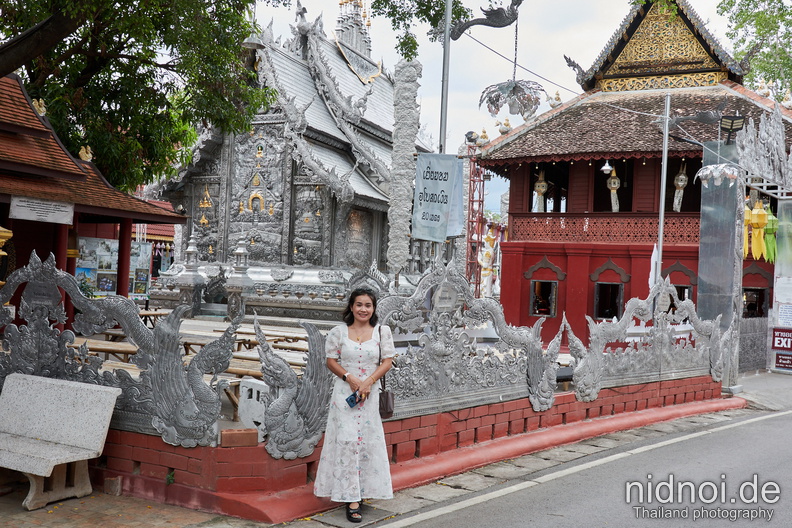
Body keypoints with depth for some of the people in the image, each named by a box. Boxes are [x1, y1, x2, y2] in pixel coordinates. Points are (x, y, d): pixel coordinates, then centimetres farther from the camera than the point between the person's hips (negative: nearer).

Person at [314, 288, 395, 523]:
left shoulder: (382, 332, 2)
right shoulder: (339, 331, 1)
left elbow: (387, 362, 0)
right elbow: (331, 361, 3)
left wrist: (367, 382, -12)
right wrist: (350, 378, -12)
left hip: (371, 393, 1)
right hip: (344, 391, -1)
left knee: (368, 440, 5)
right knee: (346, 441, -6)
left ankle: (364, 490, 20)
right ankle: (352, 500, -3)